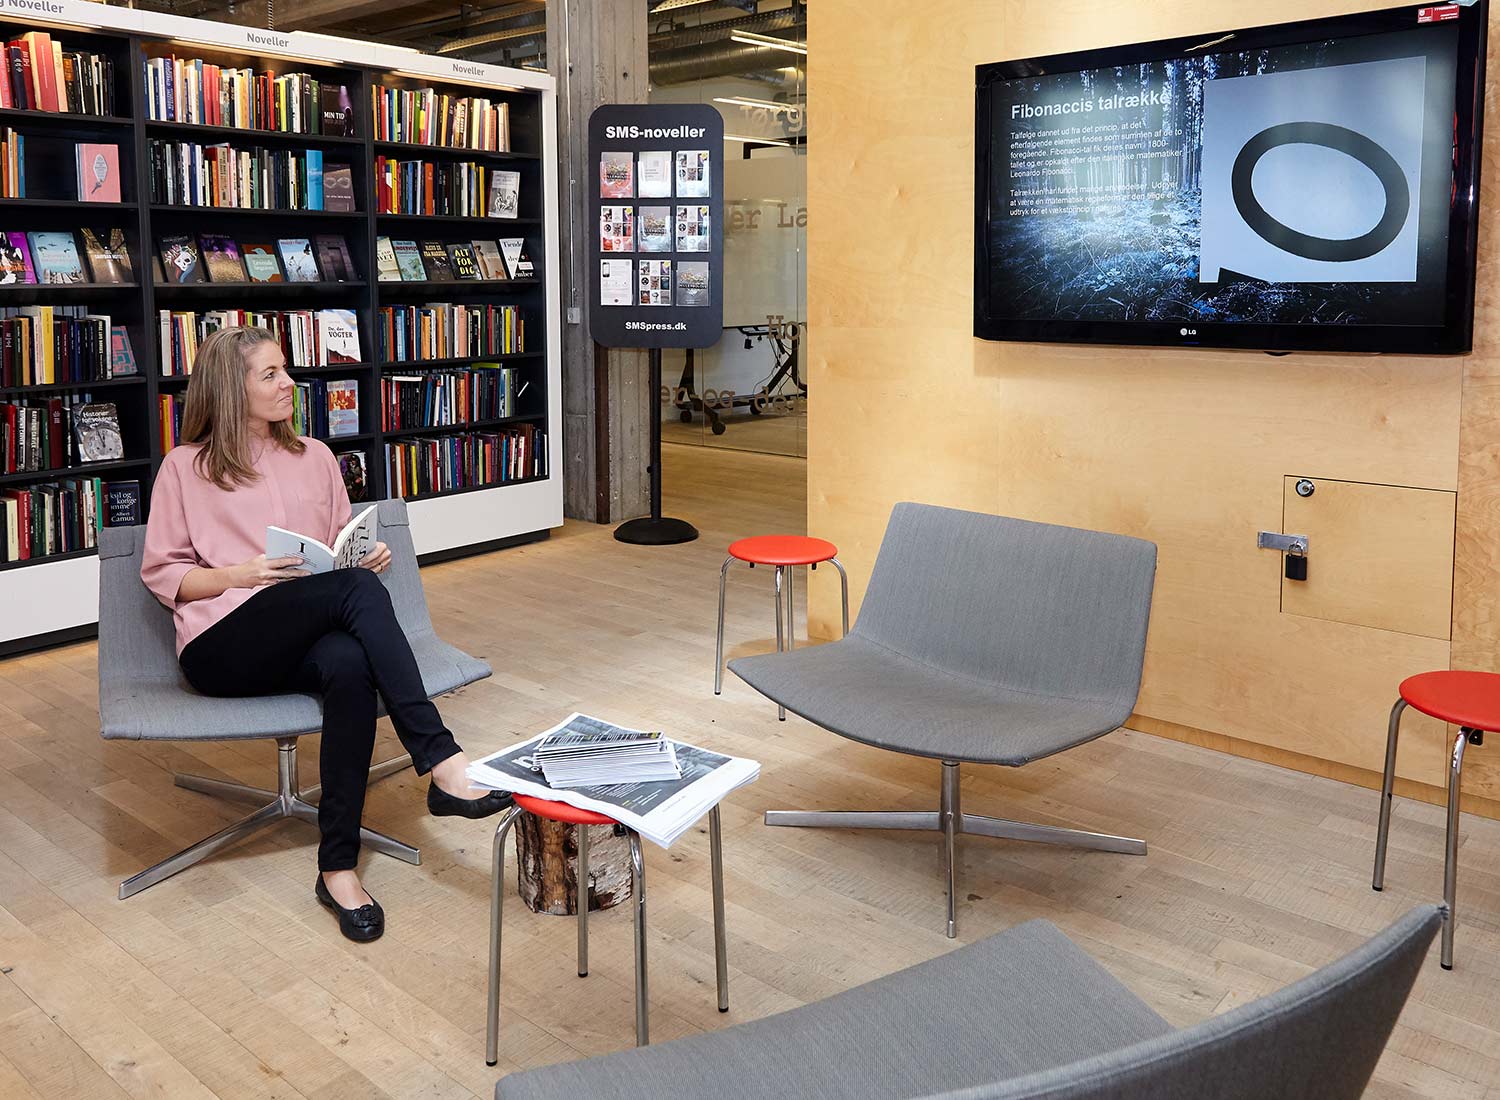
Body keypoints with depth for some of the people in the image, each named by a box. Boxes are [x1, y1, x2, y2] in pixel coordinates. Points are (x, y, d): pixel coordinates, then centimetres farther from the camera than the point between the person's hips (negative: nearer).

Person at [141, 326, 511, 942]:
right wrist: (238, 575, -12)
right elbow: (160, 573, 6)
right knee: (356, 589, -33)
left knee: (350, 665, -37)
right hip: (221, 648, -3)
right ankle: (443, 764, -39)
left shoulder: (314, 457, 20)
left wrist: (365, 558, 0)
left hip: (305, 640, 3)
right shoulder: (185, 467, 8)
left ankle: (339, 868, -31)